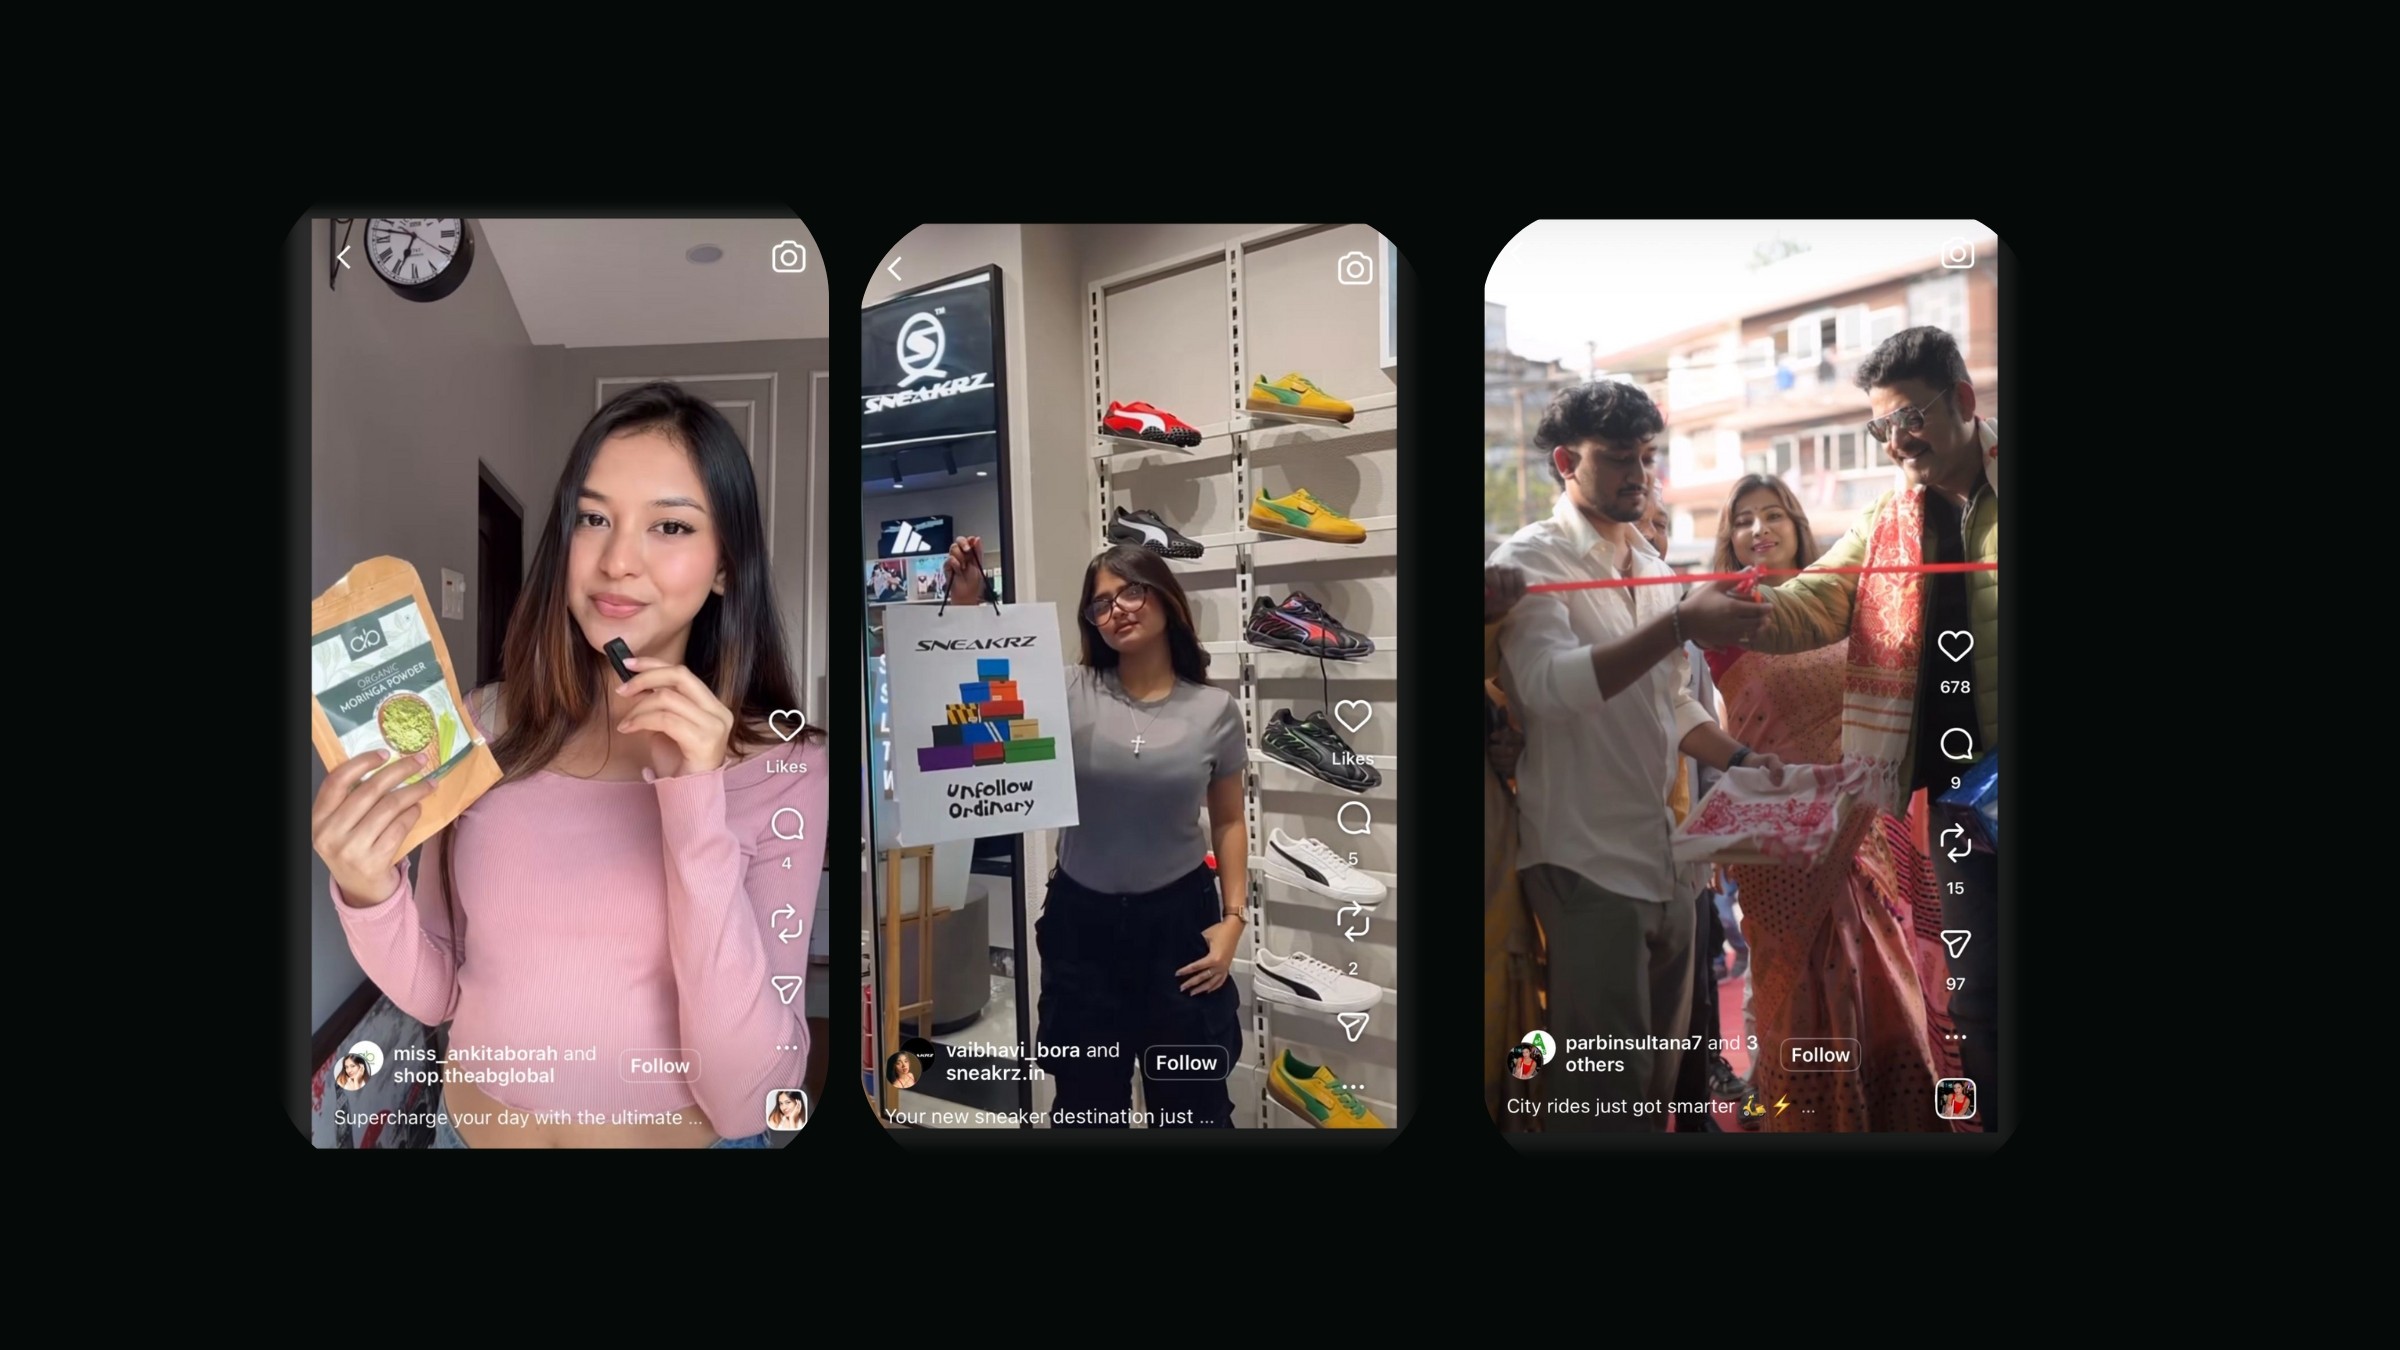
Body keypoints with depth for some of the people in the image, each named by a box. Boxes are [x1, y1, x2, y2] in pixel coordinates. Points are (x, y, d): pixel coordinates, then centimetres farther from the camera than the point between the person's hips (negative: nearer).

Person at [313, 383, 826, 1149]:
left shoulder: (782, 767, -16)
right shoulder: (485, 726, -6)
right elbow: (436, 994, 1)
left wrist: (697, 808, -31)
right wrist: (370, 897, -19)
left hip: (685, 1135, -3)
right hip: (472, 1127, 3)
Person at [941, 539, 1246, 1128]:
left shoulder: (1214, 709, -4)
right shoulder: (1069, 693, -6)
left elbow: (1228, 820, 4)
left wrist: (1234, 916, -3)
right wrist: (968, 604, -25)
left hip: (1178, 916, 0)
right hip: (1082, 919, 1)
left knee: (1194, 1104, 13)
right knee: (1086, 1103, 16)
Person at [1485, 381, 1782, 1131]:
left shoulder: (1653, 568, 13)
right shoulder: (1530, 560, -9)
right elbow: (1550, 684, -26)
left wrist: (1740, 760, 5)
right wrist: (1682, 625, -33)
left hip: (1666, 856, 7)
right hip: (1587, 863, -7)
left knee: (1663, 1077, 17)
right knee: (1607, 1094, -2)